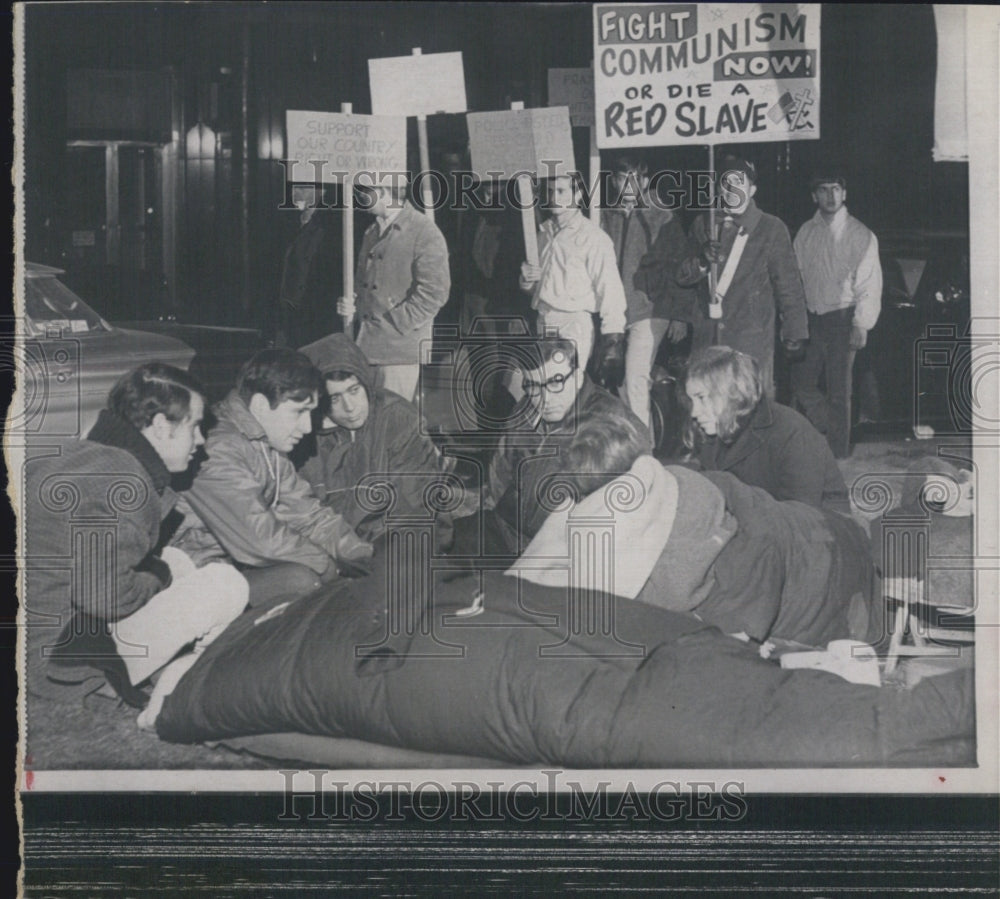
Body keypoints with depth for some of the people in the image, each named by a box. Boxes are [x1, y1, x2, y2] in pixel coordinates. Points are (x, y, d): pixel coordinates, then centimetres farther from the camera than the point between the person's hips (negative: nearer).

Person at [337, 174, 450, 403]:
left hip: (403, 349, -7)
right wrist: (351, 304, 6)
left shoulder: (425, 233, -8)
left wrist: (395, 324, -16)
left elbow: (434, 292, -14)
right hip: (368, 348, 7)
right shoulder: (372, 232, 17)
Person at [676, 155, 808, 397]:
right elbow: (682, 276, 13)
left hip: (752, 338, -3)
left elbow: (788, 284, 5)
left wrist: (794, 332, 6)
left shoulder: (771, 229, 1)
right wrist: (702, 261, -9)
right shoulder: (704, 224, 12)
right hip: (707, 336, 3)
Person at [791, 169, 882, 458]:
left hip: (842, 319, -5)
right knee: (801, 382, 4)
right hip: (810, 318, 5)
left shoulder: (860, 235, -4)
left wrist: (861, 325, -14)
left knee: (838, 391, -1)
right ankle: (828, 432, 24)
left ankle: (839, 454, 8)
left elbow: (869, 285, -7)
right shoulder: (805, 233, 9)